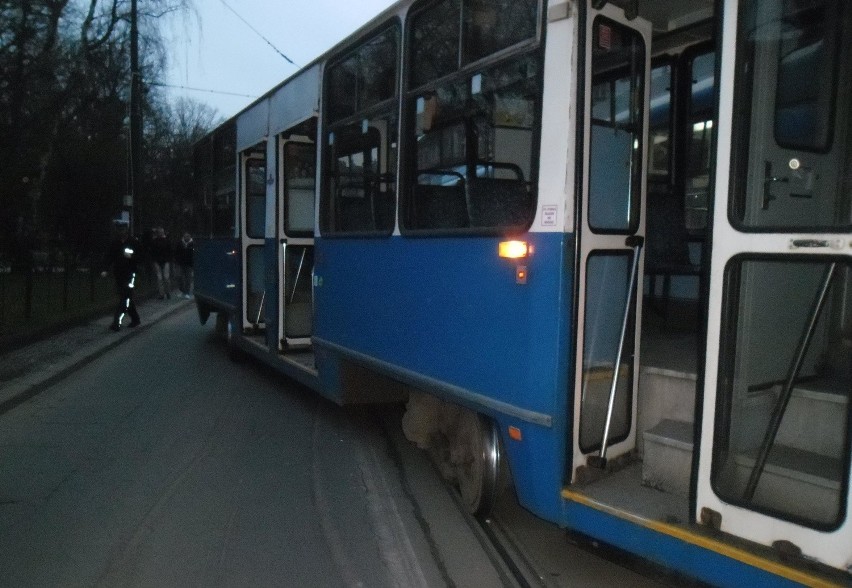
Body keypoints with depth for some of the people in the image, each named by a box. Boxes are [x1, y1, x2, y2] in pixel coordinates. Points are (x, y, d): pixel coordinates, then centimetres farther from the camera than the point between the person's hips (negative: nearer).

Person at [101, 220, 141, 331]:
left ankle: (117, 322, -14)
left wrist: (131, 256, -21)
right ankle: (135, 319, 27)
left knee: (125, 298, -12)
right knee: (127, 297, 13)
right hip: (118, 274, 5)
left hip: (130, 273, -5)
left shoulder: (134, 242, -5)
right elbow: (109, 257, 4)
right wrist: (105, 269, -8)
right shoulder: (114, 243, 6)